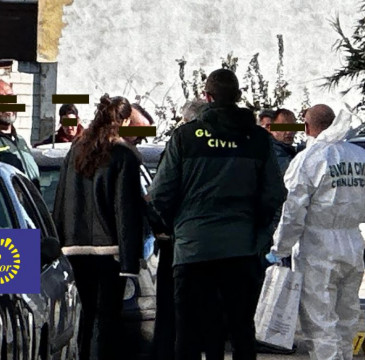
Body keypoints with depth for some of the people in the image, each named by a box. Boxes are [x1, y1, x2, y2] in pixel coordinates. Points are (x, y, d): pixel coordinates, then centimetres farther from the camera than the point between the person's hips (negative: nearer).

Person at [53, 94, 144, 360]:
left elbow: (62, 201, 12)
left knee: (88, 315, 15)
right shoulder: (124, 155, -8)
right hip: (109, 247, -5)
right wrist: (130, 258, -12)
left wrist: (62, 242, 16)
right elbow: (127, 208, -11)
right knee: (106, 318, -2)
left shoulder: (77, 150, 9)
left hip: (76, 247, 6)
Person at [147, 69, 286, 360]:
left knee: (190, 331, 5)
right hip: (241, 247, 1)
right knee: (242, 329, 12)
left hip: (192, 246, -1)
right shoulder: (258, 139, 2)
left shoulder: (185, 136, -3)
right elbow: (274, 196, 0)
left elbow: (160, 195, -3)